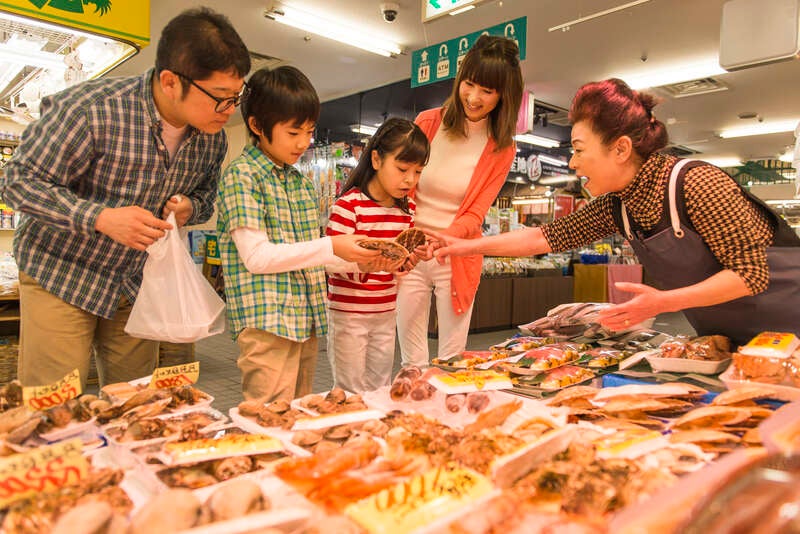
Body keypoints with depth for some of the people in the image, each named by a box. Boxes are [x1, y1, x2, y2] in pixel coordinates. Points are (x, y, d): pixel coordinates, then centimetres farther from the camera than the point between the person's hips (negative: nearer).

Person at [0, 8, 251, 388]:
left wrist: (189, 208, -13)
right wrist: (101, 218, -30)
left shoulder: (213, 137, -5)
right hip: (60, 273, -4)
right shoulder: (91, 107, -23)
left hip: (138, 282, 5)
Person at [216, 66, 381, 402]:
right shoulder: (240, 176, -6)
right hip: (267, 322, -7)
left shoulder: (303, 182, 15)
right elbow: (256, 257, -15)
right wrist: (330, 247, -18)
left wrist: (357, 256, 3)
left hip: (307, 321, 8)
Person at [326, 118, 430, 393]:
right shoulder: (348, 205, -15)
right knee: (351, 393, 5)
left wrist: (415, 256, -7)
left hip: (386, 313, 6)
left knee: (380, 389, 17)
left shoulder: (407, 208, 6)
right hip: (348, 313, -6)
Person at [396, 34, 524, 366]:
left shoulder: (501, 148, -1)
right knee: (412, 363, 5)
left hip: (457, 259, 0)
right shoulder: (428, 122, -3)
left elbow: (475, 215, -6)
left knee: (453, 362, 7)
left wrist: (446, 238, -27)